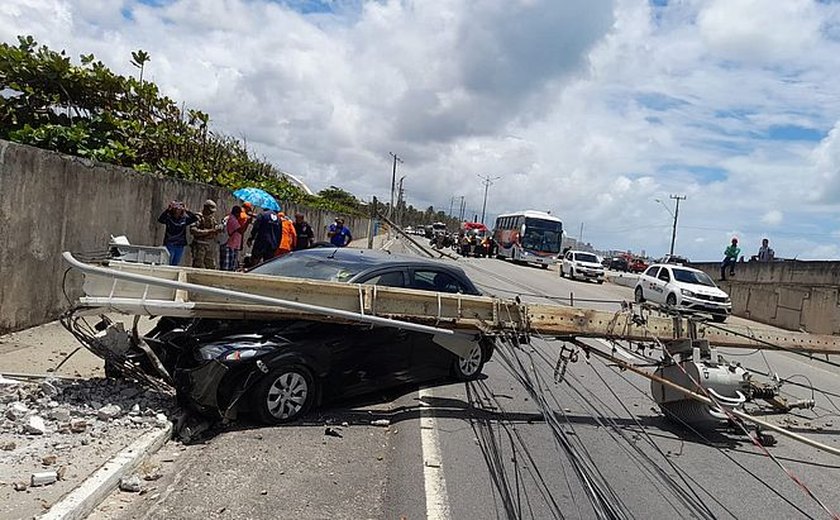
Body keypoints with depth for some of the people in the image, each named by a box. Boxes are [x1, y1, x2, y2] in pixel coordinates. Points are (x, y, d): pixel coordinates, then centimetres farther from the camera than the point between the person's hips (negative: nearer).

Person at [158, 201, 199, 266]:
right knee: (168, 264, -3)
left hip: (180, 246, 3)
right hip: (169, 245, -3)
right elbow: (160, 219, -21)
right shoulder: (168, 218, -3)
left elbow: (195, 218, -5)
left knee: (175, 264, 10)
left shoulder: (185, 219, 4)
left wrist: (187, 211, -10)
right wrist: (168, 210, -25)